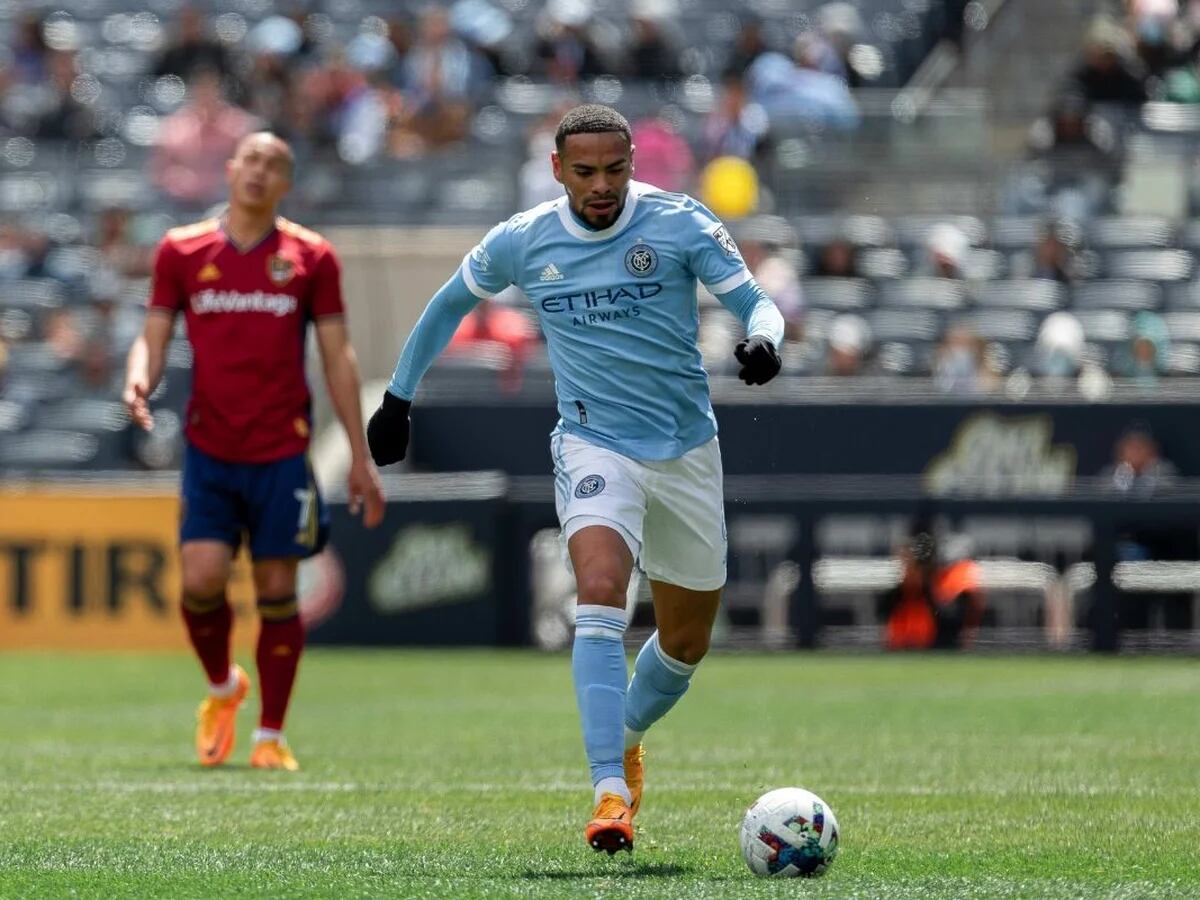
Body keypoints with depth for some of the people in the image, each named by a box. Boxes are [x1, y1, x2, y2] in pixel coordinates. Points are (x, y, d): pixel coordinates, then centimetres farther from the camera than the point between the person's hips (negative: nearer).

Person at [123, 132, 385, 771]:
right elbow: (153, 337, 7)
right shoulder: (182, 251, 5)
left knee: (278, 591, -1)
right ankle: (221, 687, 18)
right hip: (209, 450, 0)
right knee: (201, 580, -12)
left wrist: (360, 456, 4)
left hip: (283, 451, 0)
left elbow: (338, 356, 6)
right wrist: (138, 381, -17)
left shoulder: (310, 257, 3)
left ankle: (271, 735, 11)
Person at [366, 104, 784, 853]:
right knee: (600, 593, -28)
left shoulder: (679, 224, -7)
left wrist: (763, 340, -32)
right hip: (595, 447, -1)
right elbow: (450, 304, 15)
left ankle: (626, 739, 43)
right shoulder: (522, 243, -2)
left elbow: (754, 300, -8)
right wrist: (399, 397, 18)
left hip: (687, 450, 1)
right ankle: (610, 792, -33)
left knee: (686, 642, 11)